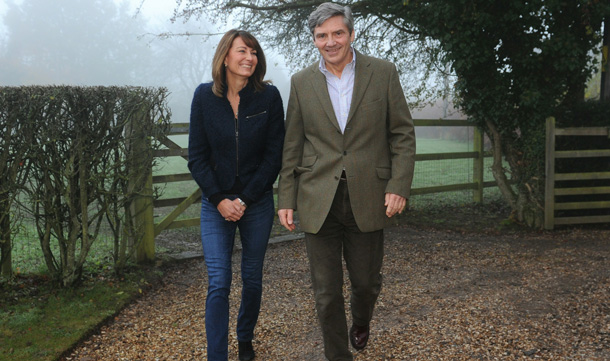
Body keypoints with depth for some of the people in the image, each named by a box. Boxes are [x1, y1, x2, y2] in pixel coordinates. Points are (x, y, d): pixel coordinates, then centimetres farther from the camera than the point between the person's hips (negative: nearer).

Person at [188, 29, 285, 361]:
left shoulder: (269, 96, -5)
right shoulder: (204, 96, -3)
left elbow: (274, 156, -5)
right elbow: (197, 156, -1)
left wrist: (245, 200, -10)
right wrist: (220, 200, -10)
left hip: (257, 203, 1)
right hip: (216, 204, 0)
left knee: (252, 278, 13)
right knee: (218, 284, -6)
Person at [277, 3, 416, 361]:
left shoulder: (383, 72, 0)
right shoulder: (302, 82, 4)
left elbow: (403, 134, 1)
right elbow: (292, 147, 7)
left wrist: (399, 186, -9)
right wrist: (286, 199, 3)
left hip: (367, 199, 0)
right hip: (318, 202, 1)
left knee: (367, 282, 14)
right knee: (327, 292, 7)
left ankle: (361, 323, 48)